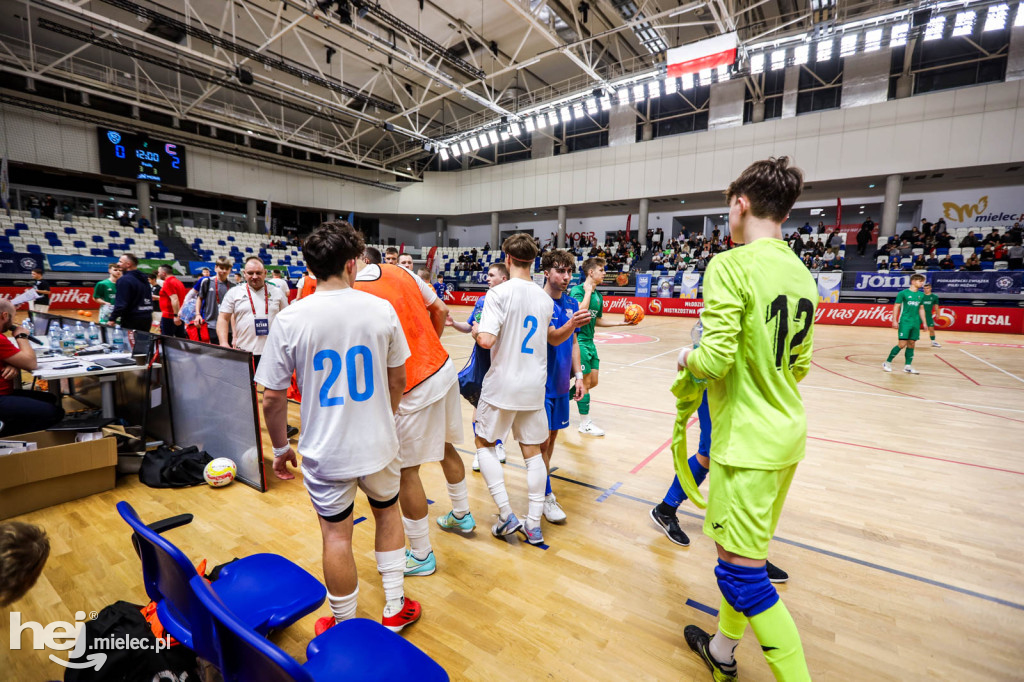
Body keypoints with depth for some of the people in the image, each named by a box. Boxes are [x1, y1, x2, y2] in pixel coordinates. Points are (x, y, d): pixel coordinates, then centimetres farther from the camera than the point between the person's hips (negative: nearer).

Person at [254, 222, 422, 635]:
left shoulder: (289, 320, -13)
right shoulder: (382, 310, -9)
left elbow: (272, 398, -8)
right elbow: (397, 379, 1)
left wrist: (280, 449, 8)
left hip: (325, 451, -1)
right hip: (378, 443, 2)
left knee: (337, 536, 16)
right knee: (387, 512, 25)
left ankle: (345, 629, 37)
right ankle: (396, 609, 38)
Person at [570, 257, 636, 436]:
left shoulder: (598, 295, 12)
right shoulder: (577, 290, -12)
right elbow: (580, 312, -29)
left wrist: (620, 323, 16)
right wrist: (588, 292, -19)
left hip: (589, 341, 9)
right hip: (578, 340, -9)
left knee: (593, 381, 12)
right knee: (585, 381, -3)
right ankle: (585, 423, 10)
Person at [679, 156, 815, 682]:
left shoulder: (730, 265, -17)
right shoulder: (801, 274, 8)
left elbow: (714, 359, -24)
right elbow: (799, 366, 13)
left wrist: (689, 358, -4)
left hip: (747, 439, -9)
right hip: (787, 433, 9)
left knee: (741, 571, 4)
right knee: (744, 555, 22)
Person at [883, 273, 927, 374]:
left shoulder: (921, 295, 13)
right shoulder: (903, 293, -4)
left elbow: (921, 309, 19)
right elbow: (896, 307, -3)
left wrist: (924, 322, 14)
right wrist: (894, 321, -9)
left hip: (916, 323, 6)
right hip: (905, 322, -6)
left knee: (911, 344, 6)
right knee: (902, 344, -11)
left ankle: (907, 366, 11)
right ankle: (887, 362, 2)